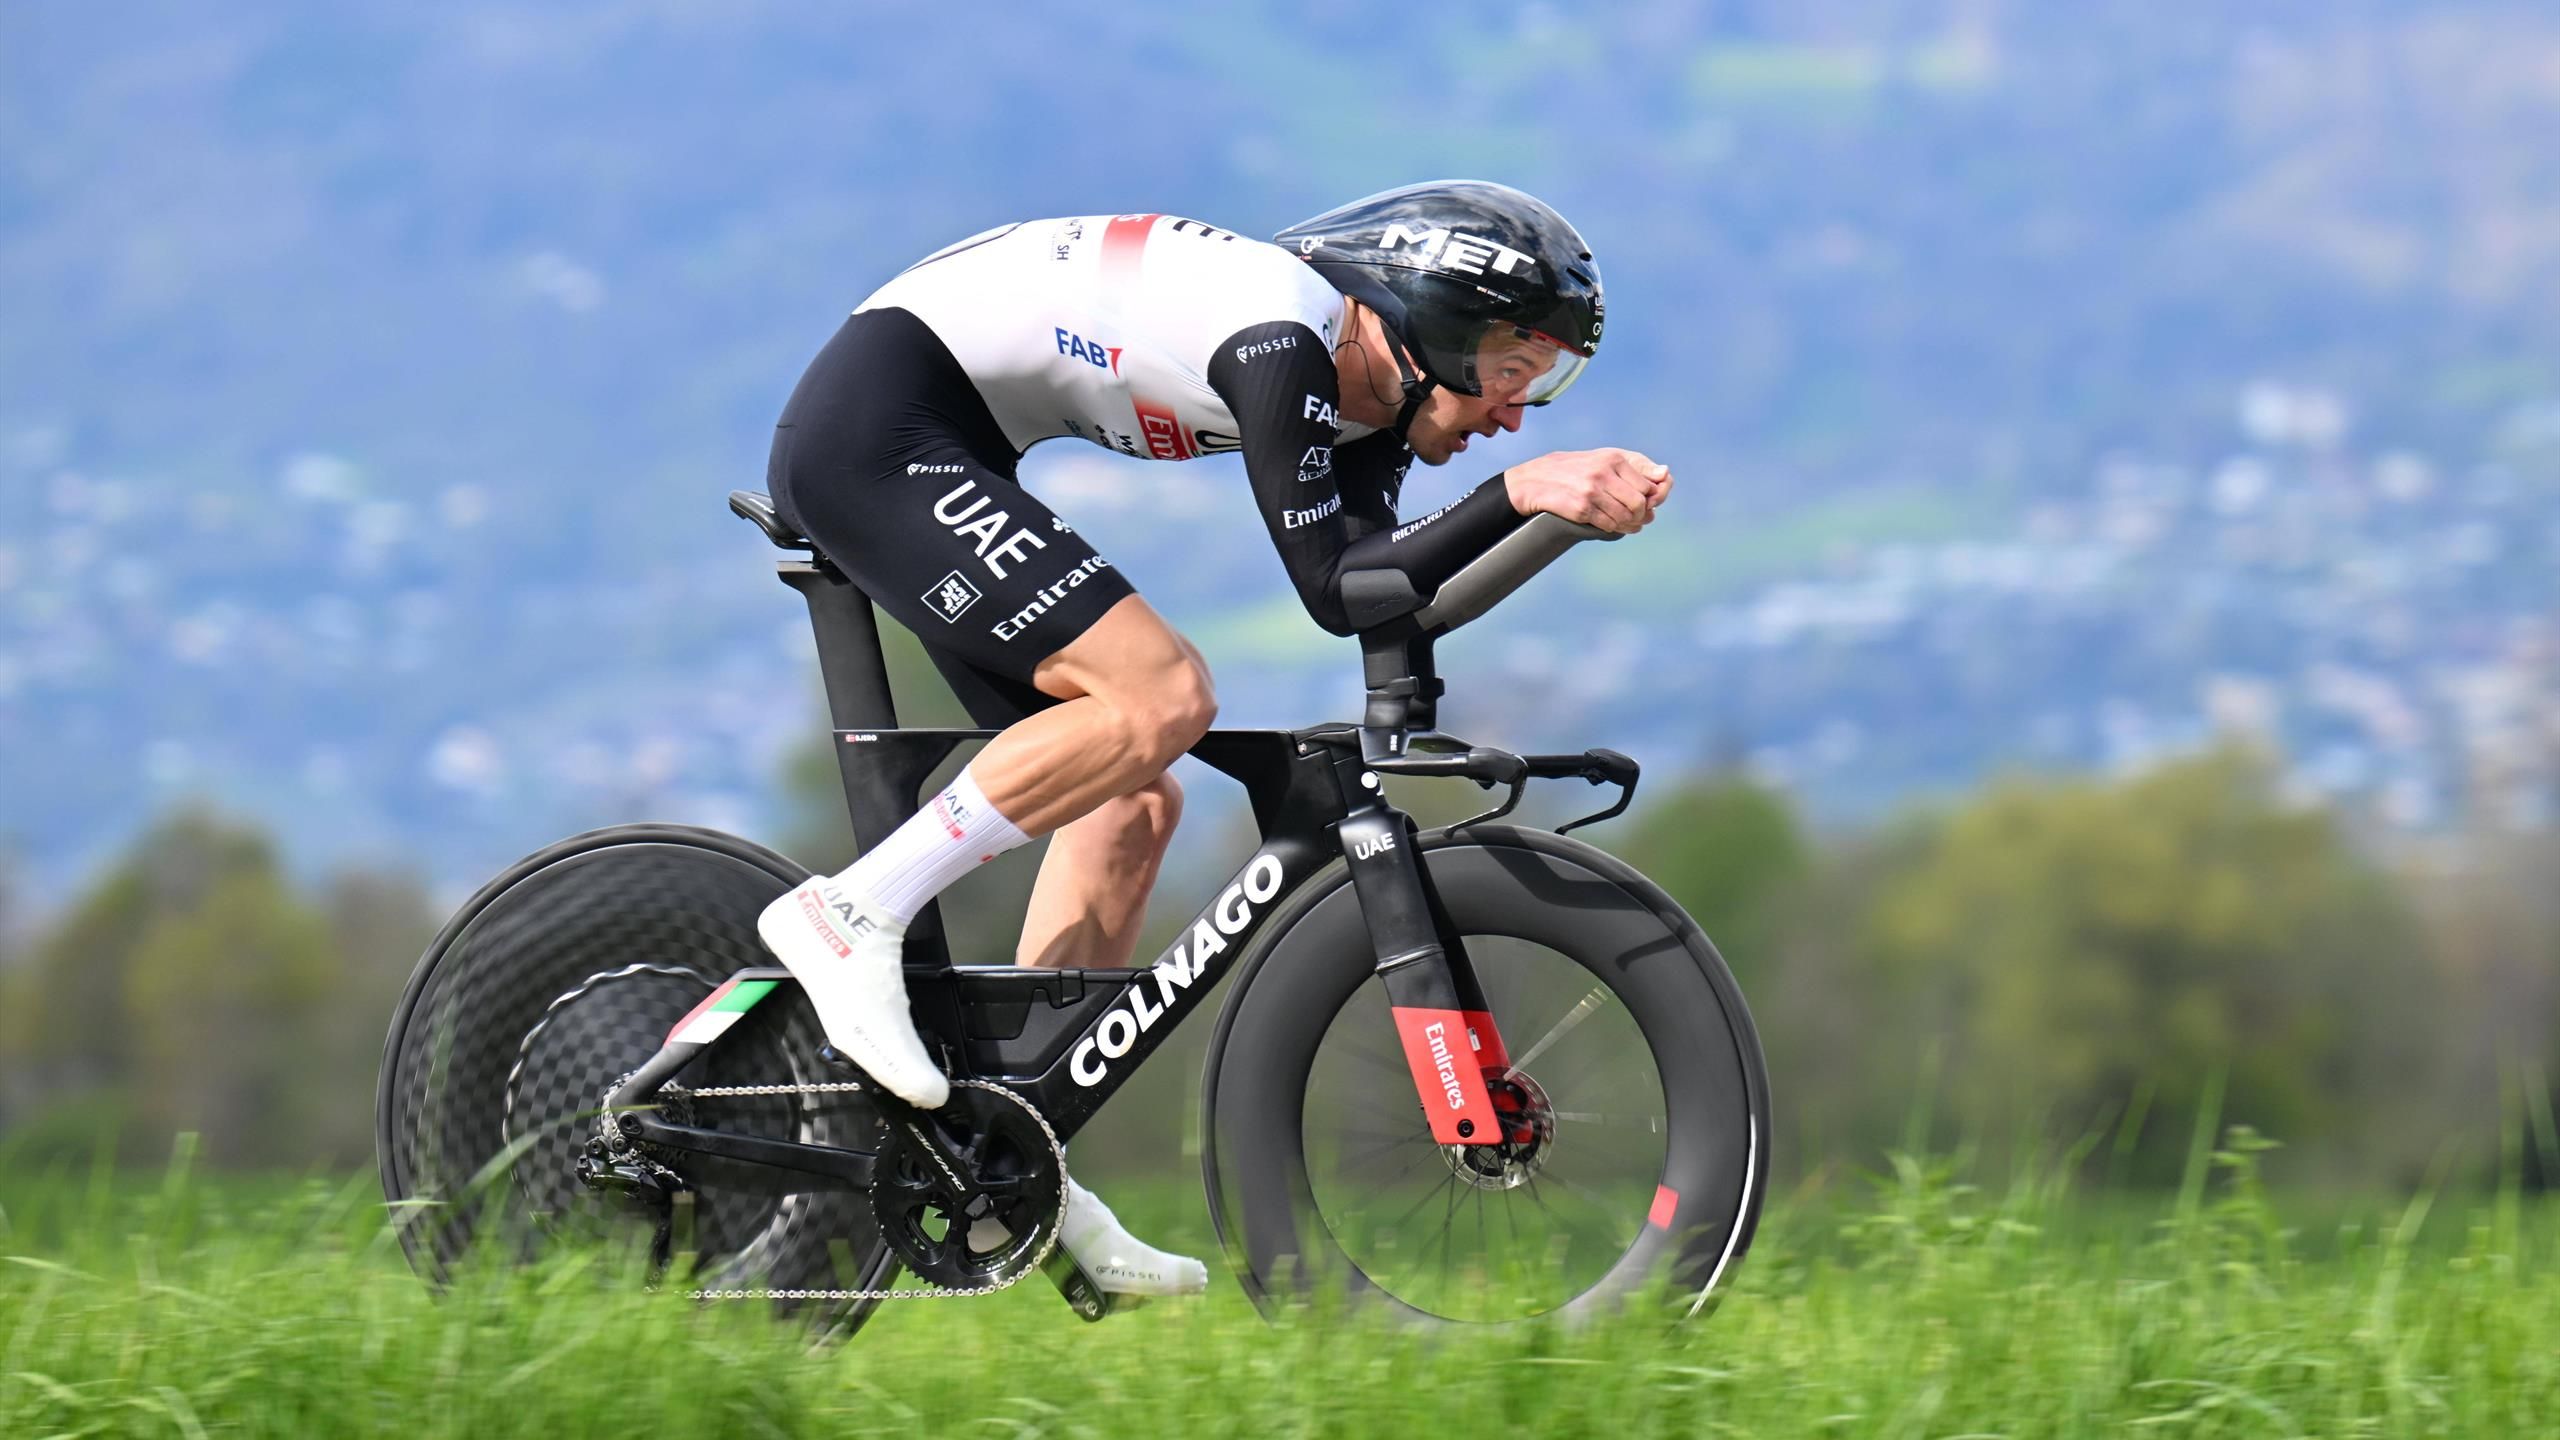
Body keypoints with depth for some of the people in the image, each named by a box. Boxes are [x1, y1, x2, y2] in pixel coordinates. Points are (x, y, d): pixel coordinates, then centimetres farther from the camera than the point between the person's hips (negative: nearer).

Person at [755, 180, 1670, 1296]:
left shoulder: (1366, 403, 8)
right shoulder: (1282, 334, -20)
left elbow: (1391, 593, -1)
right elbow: (1334, 588, -22)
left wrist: (1564, 501, -12)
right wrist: (1518, 495, -26)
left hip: (925, 449, 11)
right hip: (873, 429, -11)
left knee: (1133, 804, 7)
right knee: (1160, 696, -22)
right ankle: (853, 914, -18)